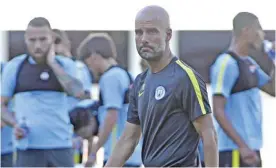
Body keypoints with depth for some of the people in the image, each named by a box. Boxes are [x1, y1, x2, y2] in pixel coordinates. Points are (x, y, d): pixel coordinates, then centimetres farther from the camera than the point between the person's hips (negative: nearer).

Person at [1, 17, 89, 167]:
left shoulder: (65, 65, 5)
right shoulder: (14, 67, 3)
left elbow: (79, 93, -13)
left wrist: (52, 63, -9)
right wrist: (15, 125, -12)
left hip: (61, 147, 1)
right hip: (29, 149, -1)